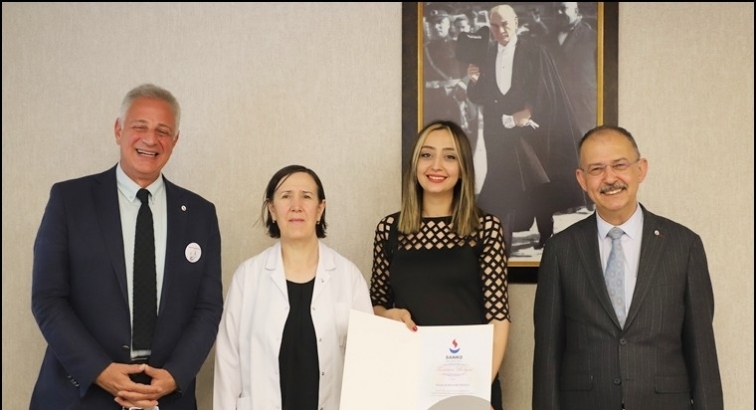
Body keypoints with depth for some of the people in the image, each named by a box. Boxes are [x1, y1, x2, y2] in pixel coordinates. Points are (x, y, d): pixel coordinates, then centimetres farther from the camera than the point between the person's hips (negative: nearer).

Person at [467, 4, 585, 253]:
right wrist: (474, 81, -13)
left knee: (538, 184, 6)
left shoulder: (533, 53, -5)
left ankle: (546, 234, 20)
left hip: (531, 129, -3)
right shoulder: (486, 56, 7)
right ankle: (504, 241, 5)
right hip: (499, 133, 3)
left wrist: (525, 114, -16)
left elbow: (546, 93, -9)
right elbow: (478, 98, 6)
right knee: (502, 187, 1)